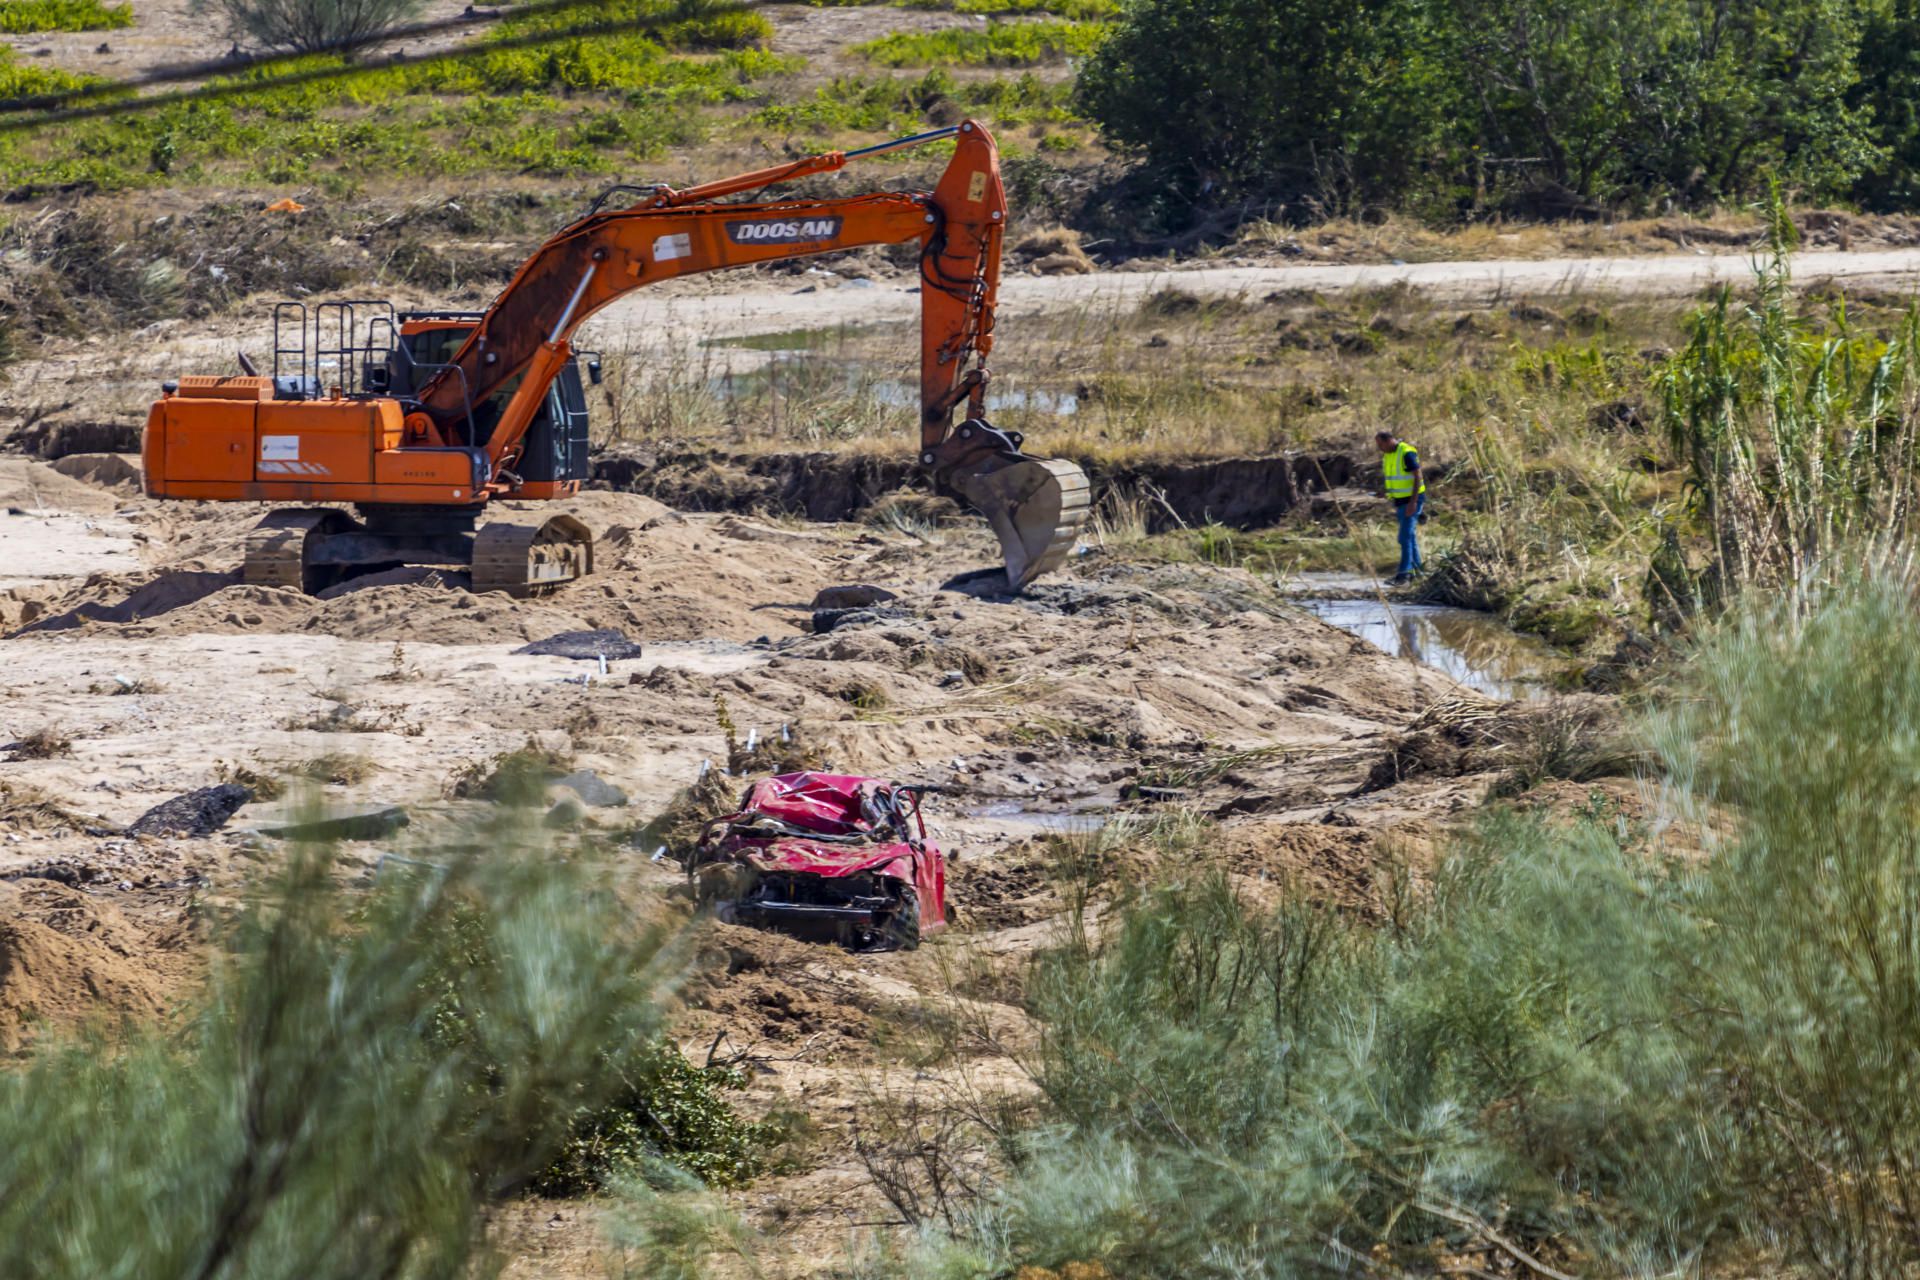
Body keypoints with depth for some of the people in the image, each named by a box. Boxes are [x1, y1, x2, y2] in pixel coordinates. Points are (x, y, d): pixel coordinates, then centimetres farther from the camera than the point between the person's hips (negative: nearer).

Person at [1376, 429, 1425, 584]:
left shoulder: (1407, 453, -18)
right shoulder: (1387, 455, 9)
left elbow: (1417, 478, -18)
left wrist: (1413, 502, -23)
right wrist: (1394, 503, 18)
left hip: (1412, 500, -9)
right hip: (1400, 501, 9)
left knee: (1405, 537, -12)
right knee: (1410, 536, 12)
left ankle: (1404, 572, -12)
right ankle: (1416, 568, 18)